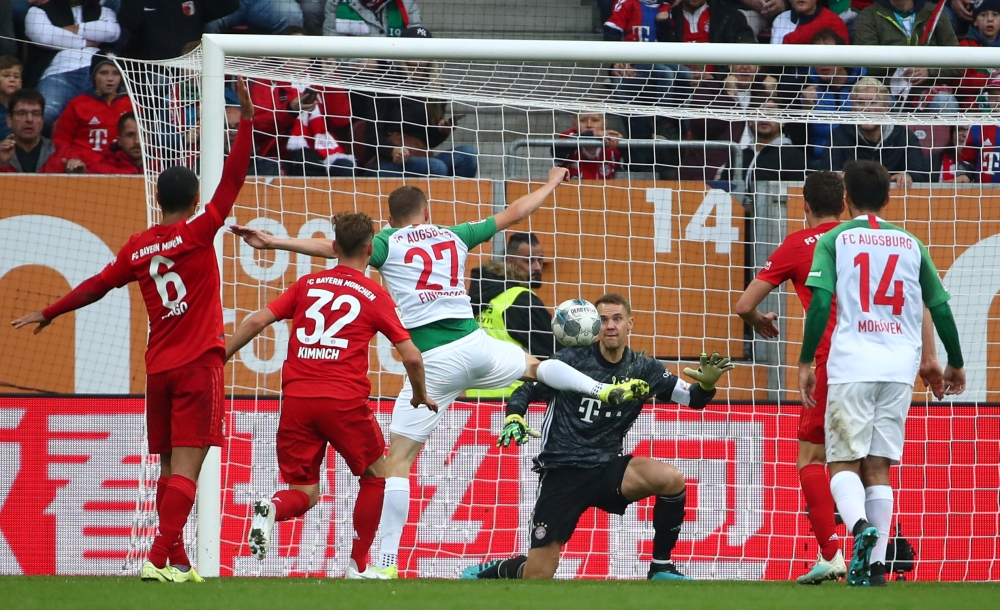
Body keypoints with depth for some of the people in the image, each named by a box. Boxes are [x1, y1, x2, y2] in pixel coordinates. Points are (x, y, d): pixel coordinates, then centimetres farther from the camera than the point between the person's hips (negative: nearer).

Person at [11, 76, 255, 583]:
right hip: (198, 365, -5)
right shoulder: (198, 231, -6)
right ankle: (161, 557, -21)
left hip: (159, 368, 5)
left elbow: (96, 286, 15)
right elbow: (232, 179, -10)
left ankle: (177, 560, 15)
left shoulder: (138, 247, 6)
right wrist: (246, 119, -9)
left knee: (169, 468, 13)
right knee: (186, 465, -10)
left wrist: (49, 314, 29)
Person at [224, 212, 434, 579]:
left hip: (296, 399, 3)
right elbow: (411, 356, 2)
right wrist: (420, 396, 21)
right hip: (344, 401, -3)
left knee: (304, 494, 10)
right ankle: (358, 566, 17)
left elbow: (257, 322, 5)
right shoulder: (375, 296, 5)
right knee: (374, 477, 20)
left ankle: (272, 509, -24)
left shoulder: (307, 284, 13)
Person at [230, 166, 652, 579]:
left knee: (398, 460, -2)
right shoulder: (453, 236, 16)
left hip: (432, 360, -4)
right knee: (534, 366, 37)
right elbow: (513, 214, 28)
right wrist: (552, 184, 44)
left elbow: (332, 248, -10)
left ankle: (387, 563, -8)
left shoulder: (388, 243, 5)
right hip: (474, 342, 4)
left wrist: (273, 243, -12)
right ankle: (608, 390, 28)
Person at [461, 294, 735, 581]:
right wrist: (514, 417, -18)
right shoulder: (572, 360, -6)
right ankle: (485, 572, 28)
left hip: (607, 469, 3)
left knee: (672, 479, -26)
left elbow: (692, 398, -3)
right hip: (562, 472, -3)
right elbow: (523, 391, 2)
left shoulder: (643, 369, 1)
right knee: (537, 576, -7)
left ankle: (661, 568, -8)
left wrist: (706, 385, -25)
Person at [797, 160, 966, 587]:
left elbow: (820, 302, -7)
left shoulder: (833, 240, 4)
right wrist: (955, 363, 24)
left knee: (843, 463, 1)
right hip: (900, 368, 3)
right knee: (878, 467, 8)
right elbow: (940, 307, 13)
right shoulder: (910, 244, 13)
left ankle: (860, 525, -29)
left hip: (851, 366, -3)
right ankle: (875, 565, -2)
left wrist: (805, 363, -2)